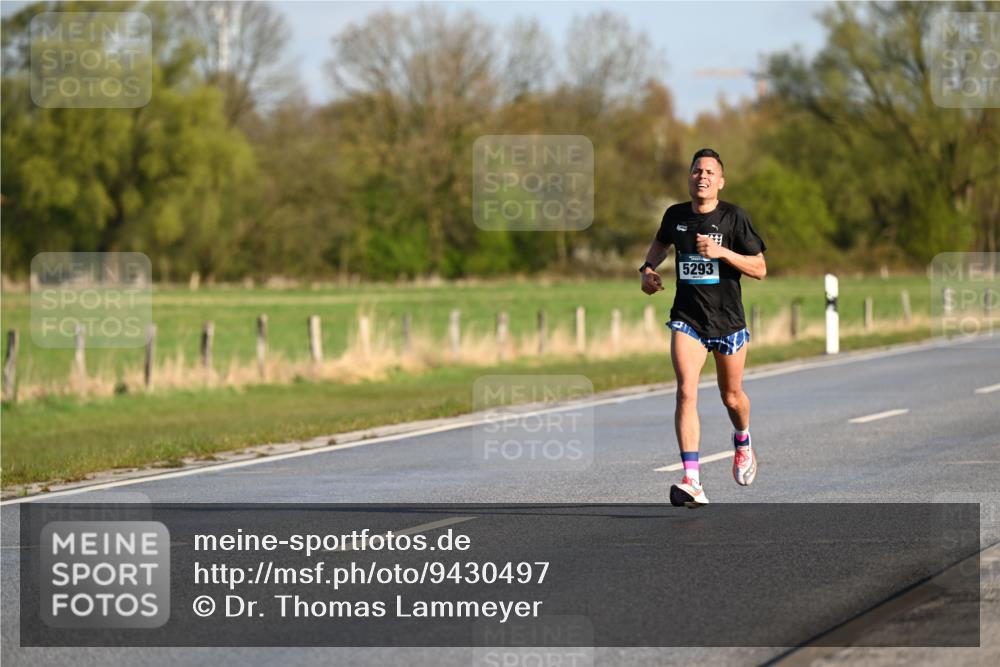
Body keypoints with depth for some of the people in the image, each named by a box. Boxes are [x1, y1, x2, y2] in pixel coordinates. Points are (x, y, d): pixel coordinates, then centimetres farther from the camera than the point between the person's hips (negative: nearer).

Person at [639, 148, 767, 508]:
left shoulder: (734, 217, -8)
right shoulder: (675, 215, 2)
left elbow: (759, 269, -9)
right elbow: (660, 243, 25)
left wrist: (722, 252, -22)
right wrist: (648, 269, 6)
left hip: (728, 320, -1)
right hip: (687, 319, 1)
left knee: (732, 396, 14)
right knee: (686, 391, -19)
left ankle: (742, 440, 52)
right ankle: (692, 482, -26)